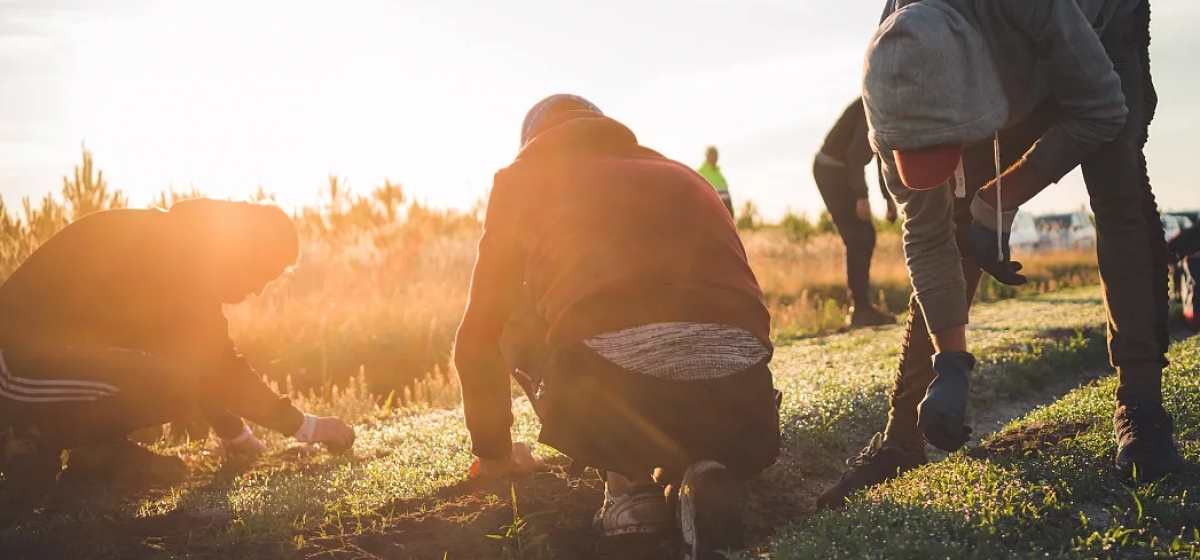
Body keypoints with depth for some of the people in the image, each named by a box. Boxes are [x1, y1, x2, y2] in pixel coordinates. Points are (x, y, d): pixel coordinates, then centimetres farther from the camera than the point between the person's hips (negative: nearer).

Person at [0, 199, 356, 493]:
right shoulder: (171, 252, -18)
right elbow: (215, 367, -20)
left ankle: (93, 447, 7)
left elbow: (208, 362, 21)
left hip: (59, 355, 10)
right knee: (175, 383, -28)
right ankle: (38, 442, -9)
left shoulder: (176, 249, 12)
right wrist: (304, 426, -12)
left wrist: (235, 434, 19)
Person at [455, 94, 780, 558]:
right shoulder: (682, 175, 35)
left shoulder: (523, 179, 24)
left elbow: (477, 336, 28)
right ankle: (701, 473, 4)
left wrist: (494, 451, 44)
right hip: (739, 408, 3)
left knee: (518, 319, 29)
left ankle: (627, 482, 13)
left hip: (605, 389, -3)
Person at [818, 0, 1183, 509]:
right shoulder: (900, 93, -33)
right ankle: (901, 439, -1)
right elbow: (926, 237, -23)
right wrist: (950, 363, -27)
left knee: (1121, 203, -25)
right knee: (946, 231, -7)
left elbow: (1102, 113, -31)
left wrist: (998, 204, -32)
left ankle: (1140, 411, -20)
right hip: (1016, 83, 2)